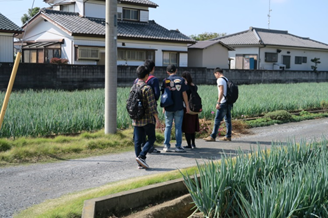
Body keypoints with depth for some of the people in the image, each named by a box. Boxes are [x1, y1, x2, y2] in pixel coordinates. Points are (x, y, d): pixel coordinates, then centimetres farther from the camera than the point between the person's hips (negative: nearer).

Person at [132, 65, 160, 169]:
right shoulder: (147, 88, -14)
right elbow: (152, 105, -17)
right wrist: (157, 119, -15)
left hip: (136, 118, 6)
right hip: (147, 118, -6)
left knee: (138, 140, 7)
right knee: (151, 138, 7)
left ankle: (140, 163, 10)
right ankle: (141, 156, -8)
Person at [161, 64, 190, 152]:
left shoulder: (165, 80, 1)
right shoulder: (181, 80, -1)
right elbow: (184, 94, -3)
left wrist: (164, 107, 12)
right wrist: (187, 106, 4)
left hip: (168, 108, 1)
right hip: (179, 107, -1)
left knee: (168, 126, 9)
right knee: (178, 127, 4)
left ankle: (166, 146, 8)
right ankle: (178, 146, 6)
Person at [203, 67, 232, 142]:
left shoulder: (220, 80, -8)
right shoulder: (227, 79, 17)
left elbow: (221, 92, -18)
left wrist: (218, 103, -20)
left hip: (223, 103, -9)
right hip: (229, 102, 9)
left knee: (217, 120, -5)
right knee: (228, 119, 11)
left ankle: (213, 136, -3)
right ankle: (228, 136, 15)